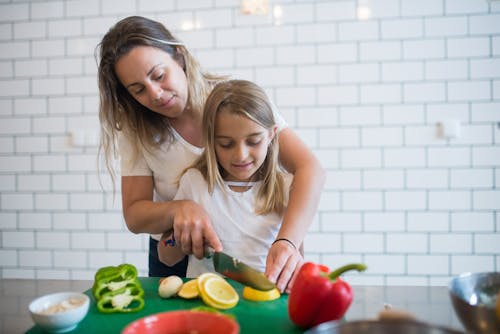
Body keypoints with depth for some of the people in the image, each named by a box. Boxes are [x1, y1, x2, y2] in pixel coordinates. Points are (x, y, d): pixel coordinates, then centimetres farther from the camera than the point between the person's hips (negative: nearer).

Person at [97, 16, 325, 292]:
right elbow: (133, 215, -9)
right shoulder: (137, 129, -7)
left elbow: (310, 169, -23)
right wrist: (178, 209, -30)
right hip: (175, 258, 3)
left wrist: (286, 242, -39)